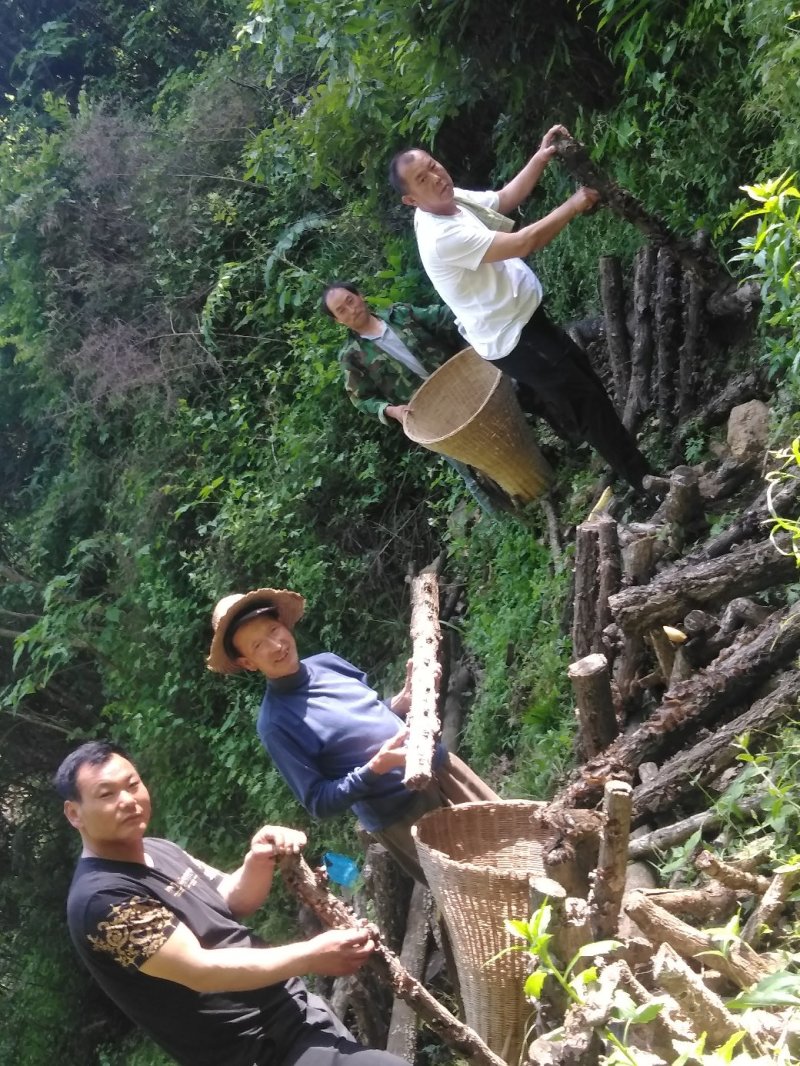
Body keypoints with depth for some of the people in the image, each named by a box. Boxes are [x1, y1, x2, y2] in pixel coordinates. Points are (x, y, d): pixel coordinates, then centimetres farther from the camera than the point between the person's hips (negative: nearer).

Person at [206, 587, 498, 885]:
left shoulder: (328, 662, 3)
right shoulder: (275, 723, -15)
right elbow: (318, 803, -14)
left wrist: (407, 697, -4)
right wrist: (375, 768, -27)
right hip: (402, 814, -6)